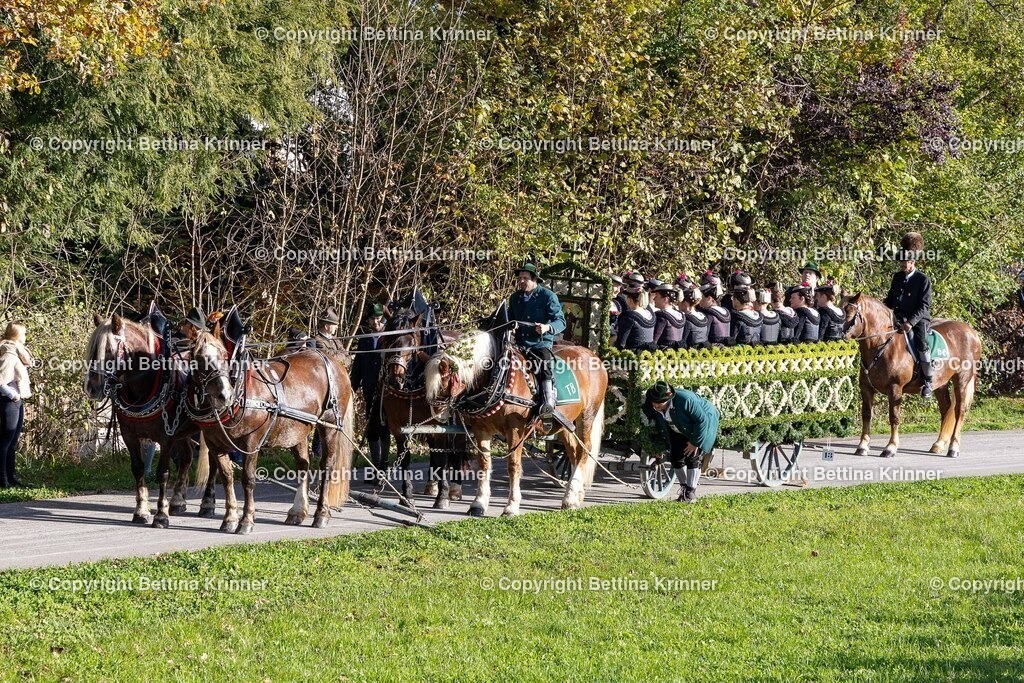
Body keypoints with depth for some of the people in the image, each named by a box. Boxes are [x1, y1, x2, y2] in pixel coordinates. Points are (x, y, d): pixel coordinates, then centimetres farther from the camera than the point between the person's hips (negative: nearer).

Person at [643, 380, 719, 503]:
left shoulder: (686, 400, -40)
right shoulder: (651, 407, -21)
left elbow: (702, 420, -31)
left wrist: (695, 442, -25)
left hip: (704, 423, -6)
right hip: (680, 430, 6)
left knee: (693, 457, -13)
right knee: (676, 456, -2)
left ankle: (691, 493, -6)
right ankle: (684, 487, 17)